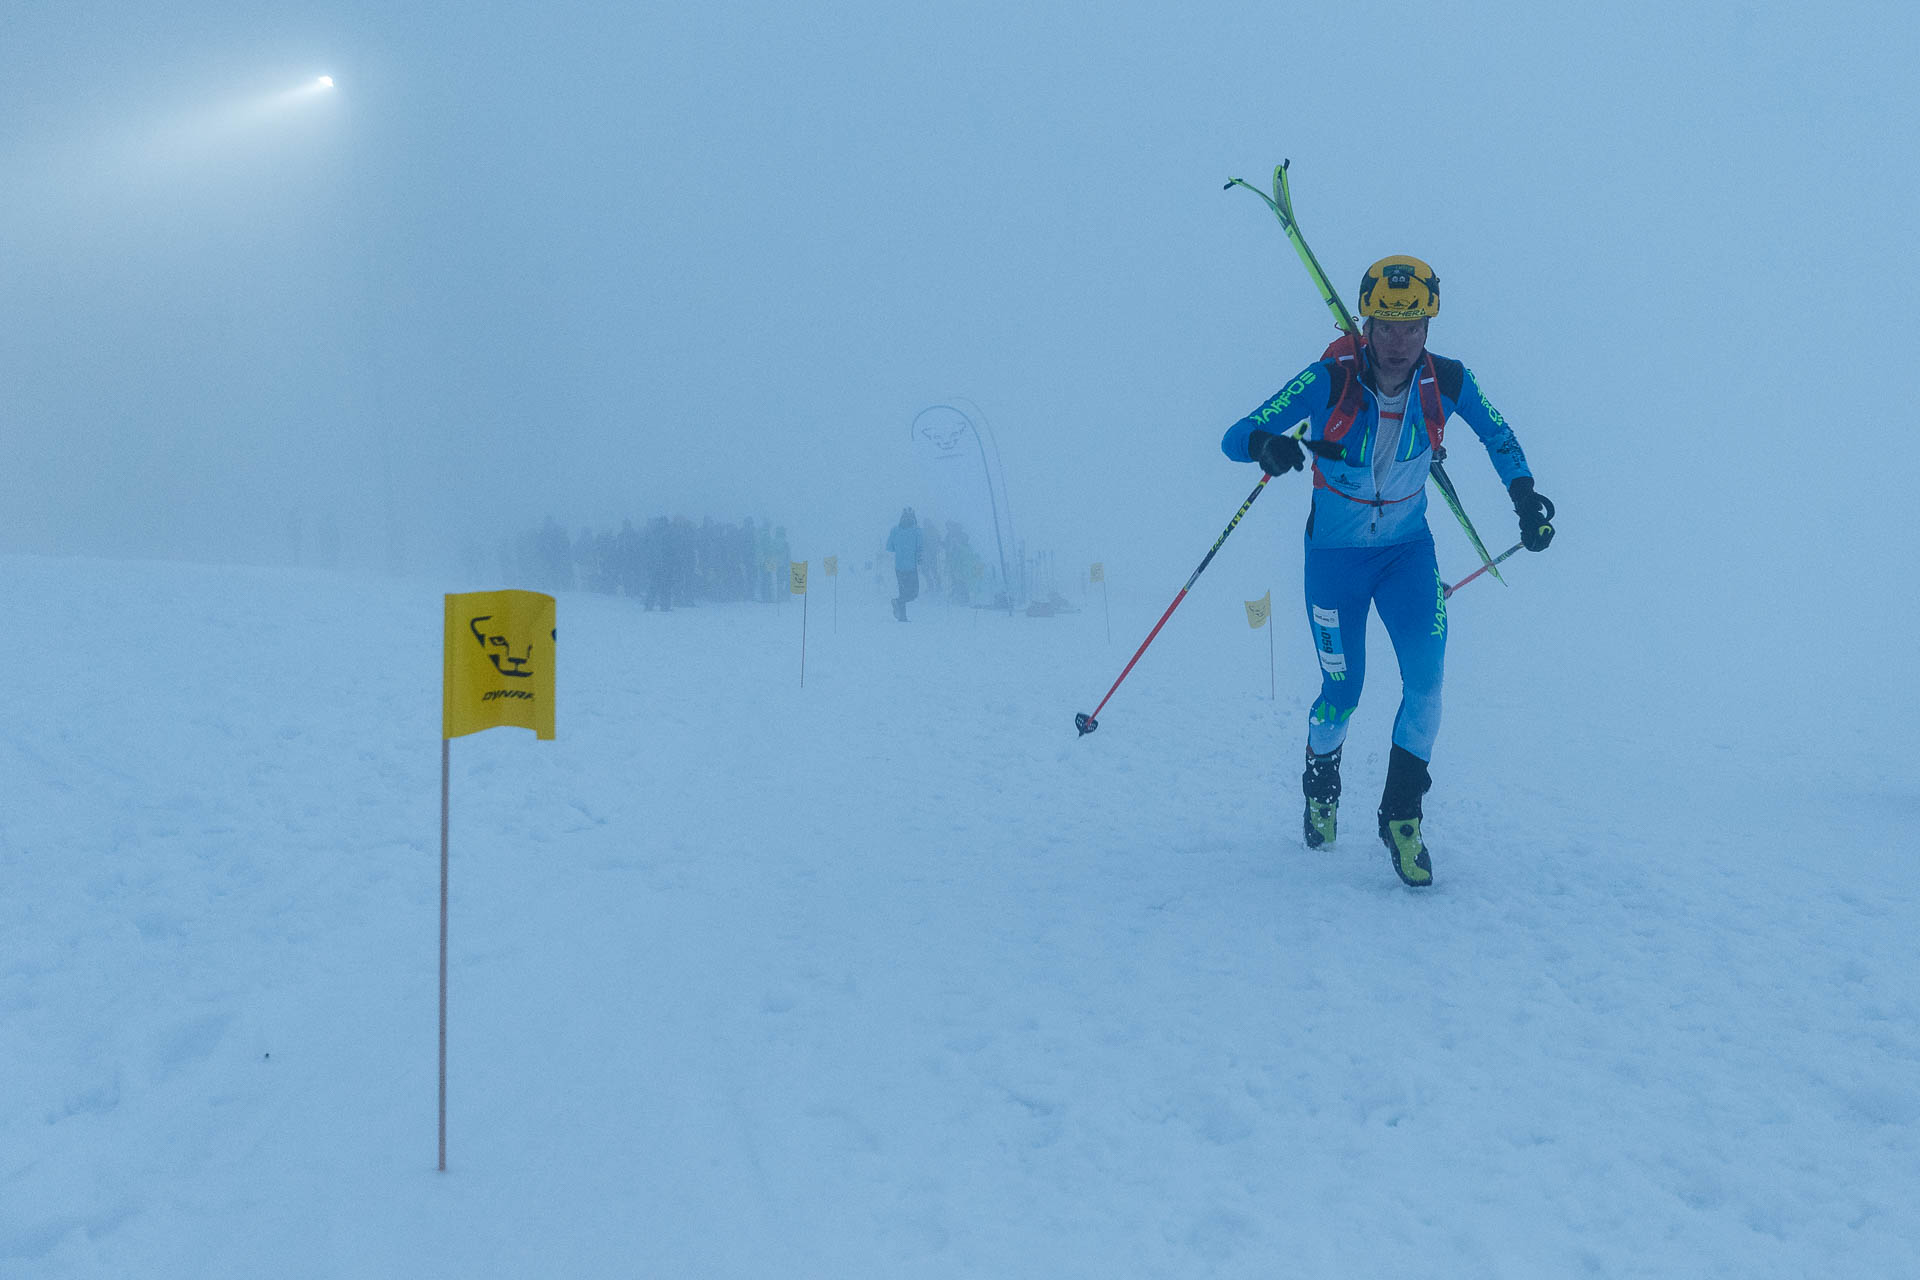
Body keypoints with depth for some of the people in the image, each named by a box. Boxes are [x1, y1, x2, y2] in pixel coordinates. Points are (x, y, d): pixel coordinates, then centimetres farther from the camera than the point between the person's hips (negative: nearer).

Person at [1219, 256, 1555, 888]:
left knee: (1426, 676, -15)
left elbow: (1498, 436, 7)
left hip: (1408, 548, 2)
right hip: (1336, 553, -2)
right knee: (1342, 689, 3)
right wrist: (1265, 444, -47)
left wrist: (1525, 495, -2)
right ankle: (1321, 785, 35)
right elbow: (1233, 439, -25)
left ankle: (1402, 816, 0)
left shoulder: (1447, 382, -15)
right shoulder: (1329, 381, -23)